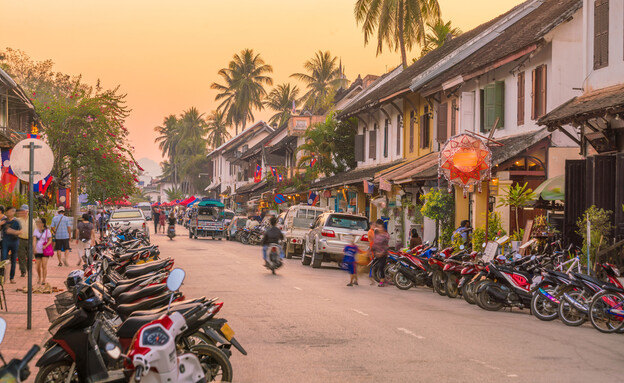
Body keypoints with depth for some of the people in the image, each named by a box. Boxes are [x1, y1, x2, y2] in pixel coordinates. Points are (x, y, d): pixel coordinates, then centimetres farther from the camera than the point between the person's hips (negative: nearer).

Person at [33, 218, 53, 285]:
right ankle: (39, 278, 27)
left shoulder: (47, 231, -1)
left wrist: (46, 246, -17)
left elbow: (50, 240, 2)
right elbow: (34, 240, -1)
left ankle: (43, 280, -6)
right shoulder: (35, 231, 7)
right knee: (38, 266, 5)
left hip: (45, 251, -3)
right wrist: (34, 248, -16)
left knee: (44, 265, -9)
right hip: (37, 251, 3)